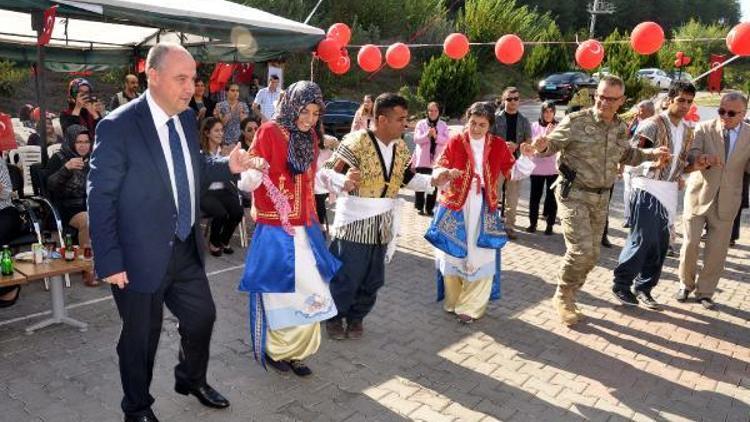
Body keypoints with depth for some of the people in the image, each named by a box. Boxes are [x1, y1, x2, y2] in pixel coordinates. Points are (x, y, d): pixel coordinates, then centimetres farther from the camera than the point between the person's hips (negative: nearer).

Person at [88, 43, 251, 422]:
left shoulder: (187, 118, 1)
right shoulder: (118, 127, -19)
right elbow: (100, 199, -16)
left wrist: (228, 165, -4)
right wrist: (109, 261, -17)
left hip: (186, 249, 6)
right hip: (142, 256, -6)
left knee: (202, 316, 19)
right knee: (141, 336, 13)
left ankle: (192, 379, 47)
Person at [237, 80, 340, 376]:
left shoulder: (310, 136, 7)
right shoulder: (270, 131, -12)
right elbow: (247, 183, -17)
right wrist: (254, 172, -37)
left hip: (304, 228, 6)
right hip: (275, 229, -6)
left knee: (308, 291, 10)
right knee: (279, 293, 7)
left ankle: (297, 351, 27)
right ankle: (273, 350, 29)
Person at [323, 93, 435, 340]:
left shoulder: (401, 148, 4)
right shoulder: (356, 142, -18)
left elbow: (408, 178, 13)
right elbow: (330, 173, -17)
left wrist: (432, 180, -3)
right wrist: (344, 180, -38)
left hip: (384, 225, 6)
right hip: (354, 222, -6)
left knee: (373, 279, 16)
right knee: (345, 276, 6)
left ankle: (356, 317, 36)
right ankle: (334, 317, 29)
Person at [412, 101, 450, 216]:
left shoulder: (443, 125, 6)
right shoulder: (421, 123, 2)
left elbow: (447, 140, -3)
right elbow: (416, 139, -7)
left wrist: (436, 136, -19)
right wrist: (427, 135, -23)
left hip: (437, 160, 1)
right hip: (422, 160, -1)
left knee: (434, 184, 4)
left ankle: (429, 208, 13)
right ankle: (419, 207, 14)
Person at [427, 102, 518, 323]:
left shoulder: (499, 145, 0)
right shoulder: (455, 142, -6)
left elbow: (513, 173, 1)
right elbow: (436, 175, -9)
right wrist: (446, 172, -31)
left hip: (484, 209, 1)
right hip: (455, 207, -1)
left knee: (480, 258, 1)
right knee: (453, 254, 9)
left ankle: (470, 307, 16)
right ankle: (453, 302, 28)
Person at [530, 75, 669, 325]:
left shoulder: (621, 128, 7)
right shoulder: (577, 121, -11)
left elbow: (626, 156, 24)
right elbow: (552, 143, -9)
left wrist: (652, 154, 13)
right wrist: (542, 145, -31)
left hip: (601, 198, 6)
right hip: (574, 194, -6)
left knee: (591, 255, 10)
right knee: (581, 251, -15)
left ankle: (568, 298, 28)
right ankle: (562, 297, 8)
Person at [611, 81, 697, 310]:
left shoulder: (688, 131, 14)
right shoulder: (653, 124, -9)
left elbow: (682, 162, 20)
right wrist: (652, 164, -30)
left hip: (669, 192, 7)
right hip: (648, 189, -7)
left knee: (660, 243, 8)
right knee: (643, 239, -9)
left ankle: (643, 286, 20)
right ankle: (621, 284, 6)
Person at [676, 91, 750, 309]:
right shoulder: (704, 128, -4)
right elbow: (691, 154, -17)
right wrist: (701, 158, -39)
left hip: (726, 200, 1)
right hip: (699, 195, -1)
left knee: (717, 250, 6)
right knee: (690, 244, 2)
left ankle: (705, 291, 23)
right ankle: (686, 285, 25)